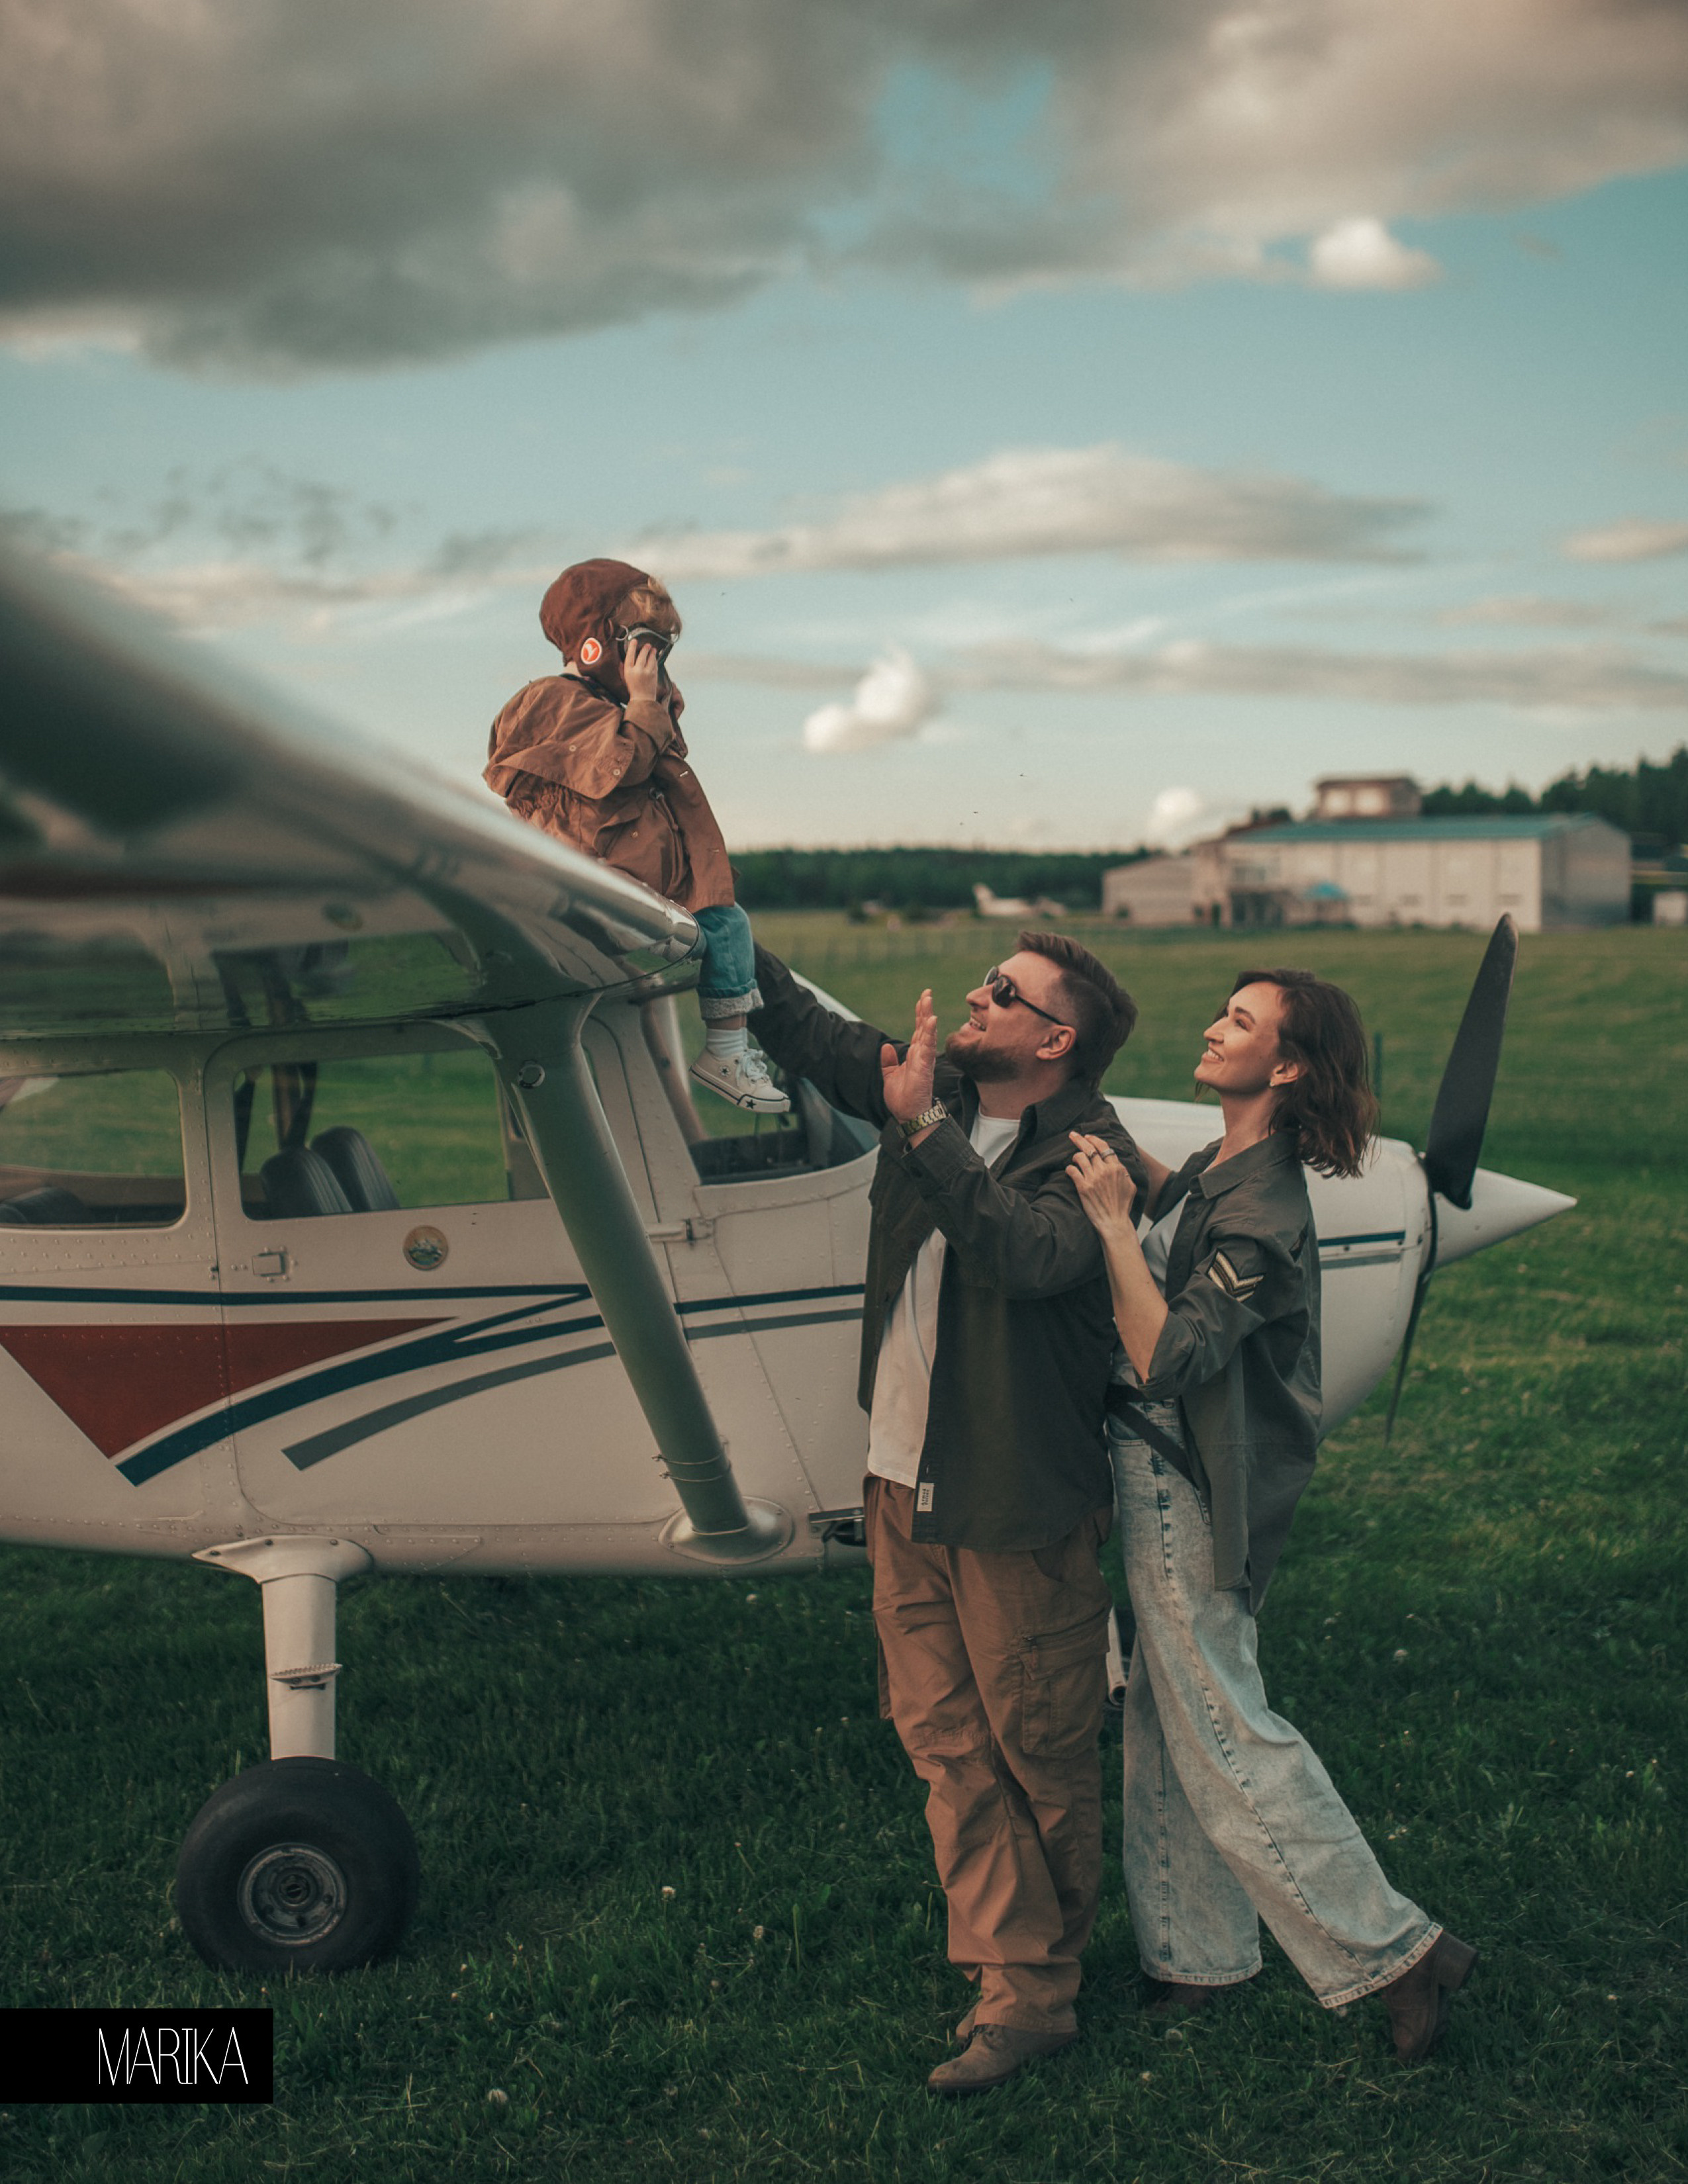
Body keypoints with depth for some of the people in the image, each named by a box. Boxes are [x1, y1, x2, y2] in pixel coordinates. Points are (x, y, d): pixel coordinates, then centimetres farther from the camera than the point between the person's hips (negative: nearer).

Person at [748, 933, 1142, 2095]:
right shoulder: (931, 1090, 5)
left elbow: (1029, 1253, -34)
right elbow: (809, 1031, 15)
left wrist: (922, 1133, -37)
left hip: (1018, 1505, -7)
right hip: (905, 1482, 7)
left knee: (1040, 1749, 7)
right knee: (946, 1738, 8)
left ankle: (1050, 1949, 27)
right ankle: (1018, 1988, 16)